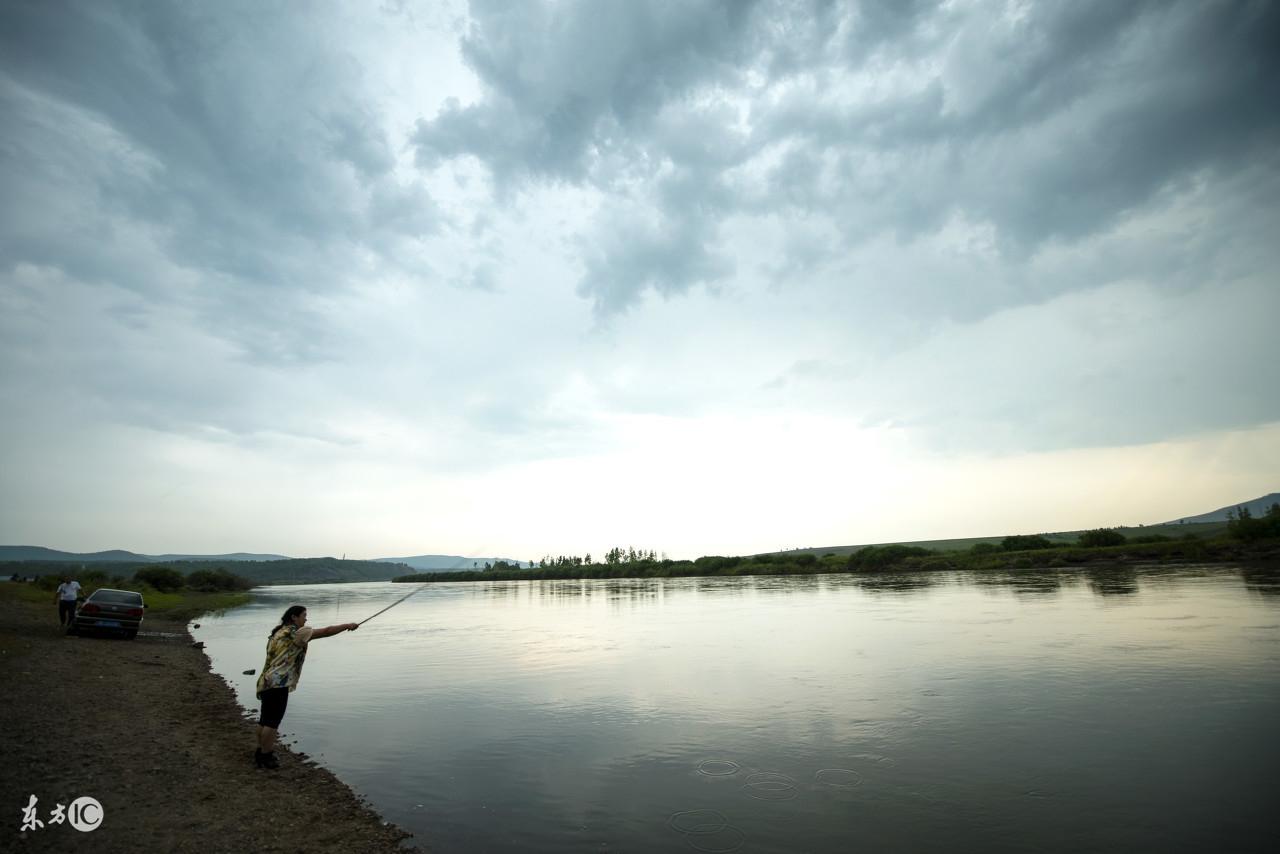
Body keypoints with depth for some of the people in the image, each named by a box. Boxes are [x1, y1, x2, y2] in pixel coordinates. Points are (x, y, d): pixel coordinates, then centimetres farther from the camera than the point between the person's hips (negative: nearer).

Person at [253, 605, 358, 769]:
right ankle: (265, 757, 3)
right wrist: (347, 625, -5)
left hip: (266, 681, 10)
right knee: (273, 721, -3)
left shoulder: (278, 633, 18)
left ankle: (260, 752, 30)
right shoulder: (295, 632, -10)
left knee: (265, 719, 19)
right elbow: (325, 631, -12)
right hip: (277, 683, -10)